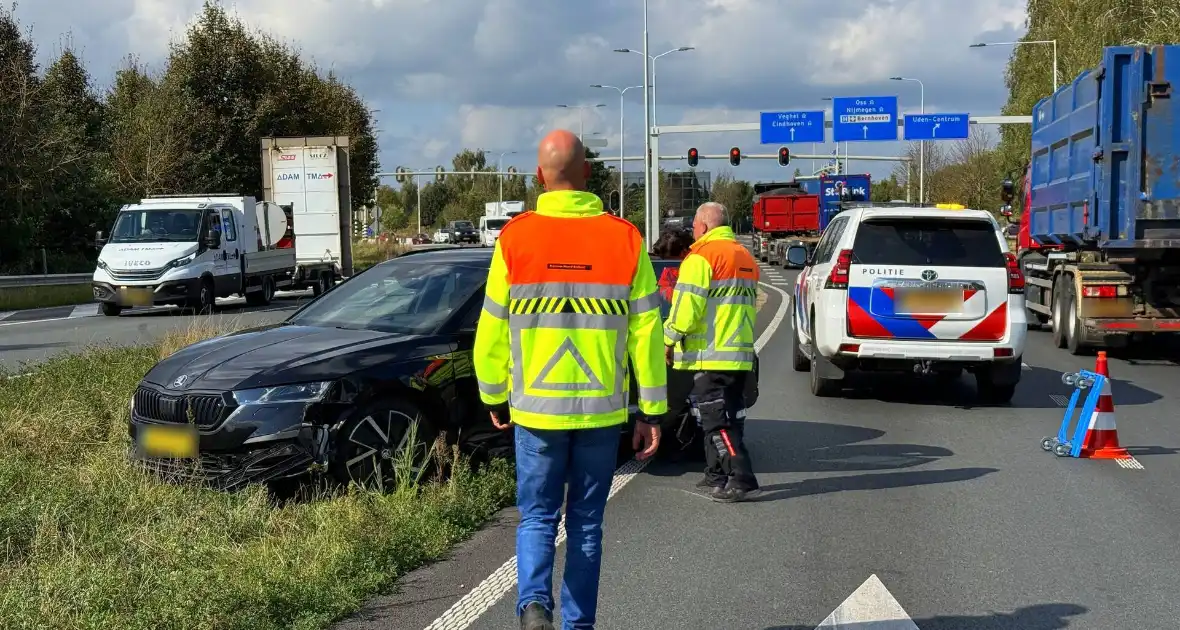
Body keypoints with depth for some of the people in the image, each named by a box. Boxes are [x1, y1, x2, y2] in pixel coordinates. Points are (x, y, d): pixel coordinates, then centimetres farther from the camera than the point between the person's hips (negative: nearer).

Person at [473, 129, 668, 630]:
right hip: (602, 409, 1)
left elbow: (492, 329, -1)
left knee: (537, 516, 11)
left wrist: (494, 394, 14)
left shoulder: (515, 237, -5)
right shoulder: (624, 238, -4)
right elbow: (647, 331, -3)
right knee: (586, 520, 14)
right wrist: (651, 411, 4)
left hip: (537, 407, -1)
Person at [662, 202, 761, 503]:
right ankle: (718, 475, 21)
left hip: (710, 354, -9)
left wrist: (669, 341, -7)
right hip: (741, 353, 9)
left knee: (717, 420, -7)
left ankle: (741, 478, -12)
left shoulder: (701, 257, -11)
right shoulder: (745, 257, 18)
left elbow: (686, 308, -17)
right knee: (728, 416, 14)